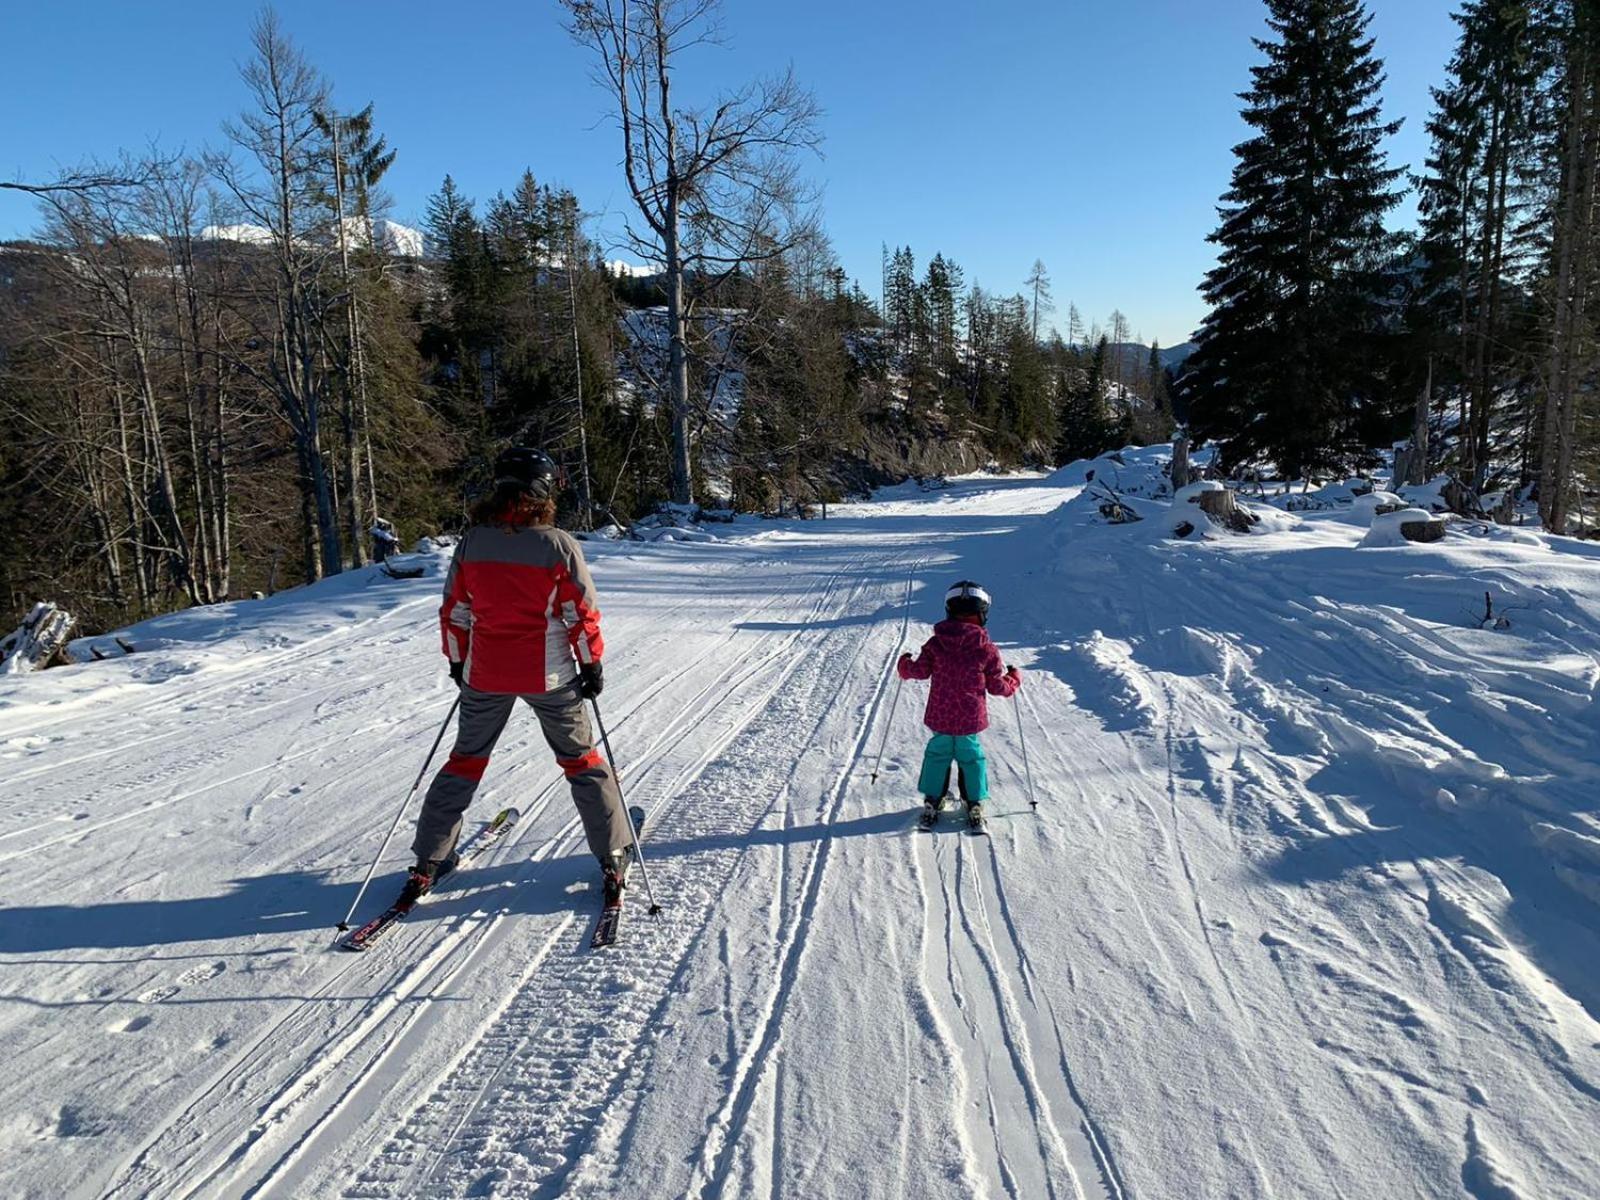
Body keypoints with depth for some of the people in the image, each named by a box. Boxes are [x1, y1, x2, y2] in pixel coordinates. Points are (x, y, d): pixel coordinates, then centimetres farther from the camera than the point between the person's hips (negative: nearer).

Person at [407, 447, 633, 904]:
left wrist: (458, 661, 17)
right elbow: (583, 613, -11)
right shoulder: (557, 544, -15)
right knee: (581, 761, 14)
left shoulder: (472, 542, -4)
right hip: (548, 675, -3)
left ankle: (427, 862, 23)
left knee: (466, 759, 20)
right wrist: (592, 664, 2)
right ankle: (612, 860, 17)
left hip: (483, 675, 3)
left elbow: (453, 612, 4)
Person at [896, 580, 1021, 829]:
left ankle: (931, 802, 21)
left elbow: (921, 671, -3)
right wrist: (1014, 678, 17)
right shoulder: (987, 649, -10)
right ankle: (974, 804, 18)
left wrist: (905, 665, 18)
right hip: (970, 718, -1)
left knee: (937, 754, 17)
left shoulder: (935, 643, -7)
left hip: (940, 716, 1)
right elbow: (998, 686, -4)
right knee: (971, 757, 15)